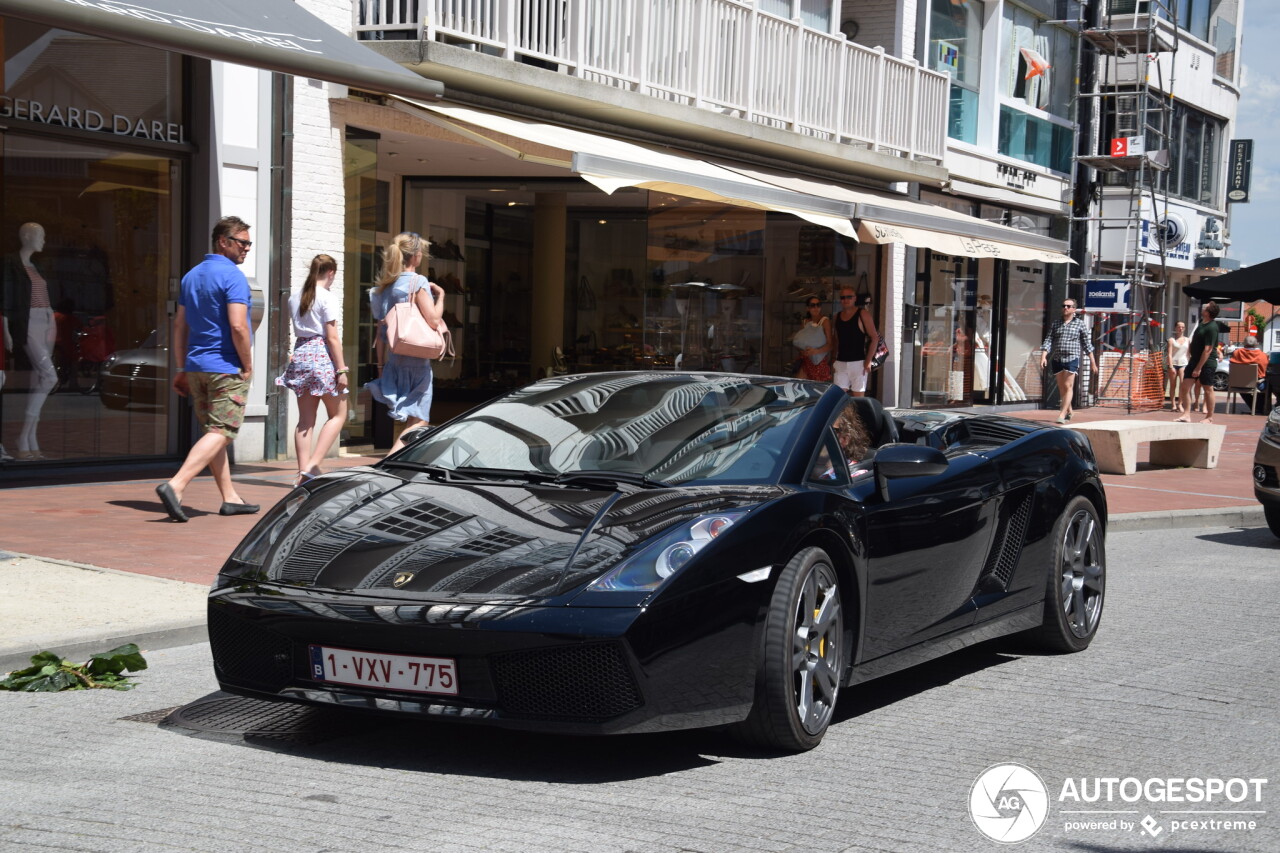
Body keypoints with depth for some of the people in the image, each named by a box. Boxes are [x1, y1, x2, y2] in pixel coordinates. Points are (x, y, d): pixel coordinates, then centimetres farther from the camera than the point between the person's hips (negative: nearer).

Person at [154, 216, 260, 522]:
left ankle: (230, 498, 18)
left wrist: (182, 368, 19)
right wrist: (248, 366, -10)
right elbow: (238, 326, -21)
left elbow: (180, 325, 16)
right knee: (220, 433, -8)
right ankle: (175, 485, -21)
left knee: (214, 431, 13)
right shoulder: (232, 276, -12)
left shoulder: (192, 275, 15)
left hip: (196, 366, 9)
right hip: (227, 368, -9)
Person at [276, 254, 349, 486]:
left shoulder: (295, 296, 10)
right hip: (322, 355, -7)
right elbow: (332, 337, -13)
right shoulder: (326, 297, -10)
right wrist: (341, 369, -11)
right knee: (338, 414, 4)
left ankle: (303, 472, 3)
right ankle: (312, 465, -10)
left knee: (305, 419, 8)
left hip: (300, 353, 7)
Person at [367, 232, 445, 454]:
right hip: (416, 360, -7)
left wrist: (381, 364, 16)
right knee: (419, 421, -3)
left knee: (404, 420, 17)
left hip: (393, 360, 7)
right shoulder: (417, 282, -9)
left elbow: (381, 330, 13)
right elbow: (433, 318, -17)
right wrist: (440, 295, 0)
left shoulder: (385, 286, 12)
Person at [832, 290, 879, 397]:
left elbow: (874, 337, -5)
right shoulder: (837, 317, 13)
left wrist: (868, 361, -11)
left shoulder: (862, 314, -3)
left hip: (858, 363, -5)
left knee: (859, 397, -4)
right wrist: (835, 361, 11)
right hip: (840, 363, 5)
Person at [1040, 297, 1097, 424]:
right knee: (1061, 388, 9)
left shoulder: (1080, 324, 4)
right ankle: (1069, 411, 25)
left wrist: (1093, 362, 8)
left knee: (1068, 387, -11)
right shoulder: (1056, 324, 12)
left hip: (1072, 358, -4)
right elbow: (1048, 341, 5)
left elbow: (1087, 344, 7)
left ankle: (1062, 414, -15)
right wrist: (1043, 356, -10)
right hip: (1057, 359, 4)